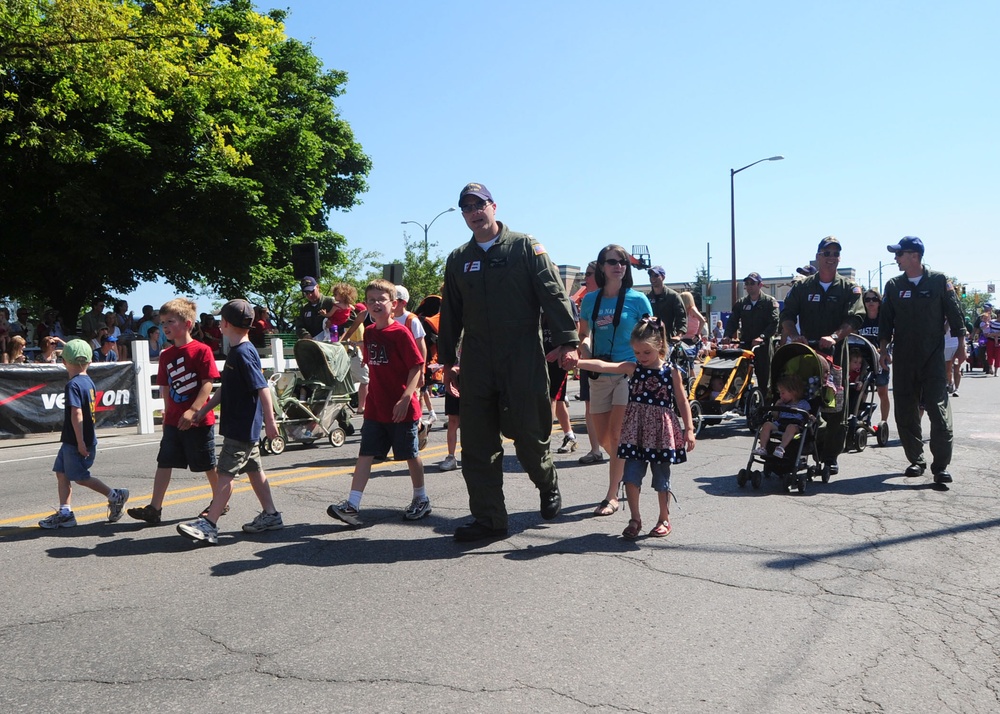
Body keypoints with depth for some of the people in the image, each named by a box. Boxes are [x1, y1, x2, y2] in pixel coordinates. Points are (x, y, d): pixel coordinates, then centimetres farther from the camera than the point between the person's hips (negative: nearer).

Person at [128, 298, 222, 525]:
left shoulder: (201, 350, -11)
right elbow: (166, 387, 14)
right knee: (164, 462, 1)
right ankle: (154, 508, 3)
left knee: (208, 465, 7)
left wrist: (193, 410, -23)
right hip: (174, 420, 6)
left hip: (199, 420, -6)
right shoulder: (166, 355, 8)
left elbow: (208, 383, -16)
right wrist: (167, 413, 14)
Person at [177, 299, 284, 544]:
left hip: (242, 427, -10)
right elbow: (225, 388, 21)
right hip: (244, 427, 10)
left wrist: (269, 420, -22)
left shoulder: (243, 353, -18)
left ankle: (209, 524, -5)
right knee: (254, 469, 14)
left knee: (225, 472, -8)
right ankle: (270, 515, 23)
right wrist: (204, 409, 23)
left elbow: (262, 388, -22)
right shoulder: (235, 351, 13)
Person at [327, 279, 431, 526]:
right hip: (375, 408, 6)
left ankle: (421, 499, 25)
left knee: (411, 455, 8)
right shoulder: (369, 333, 8)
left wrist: (406, 398, -22)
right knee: (365, 454, 1)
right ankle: (352, 505, -1)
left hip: (401, 409, -6)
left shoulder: (401, 333, -12)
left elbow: (417, 367, -14)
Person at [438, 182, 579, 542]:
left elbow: (554, 294, -4)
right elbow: (450, 314, 20)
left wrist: (567, 340, -14)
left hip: (523, 360, -4)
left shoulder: (525, 247, 3)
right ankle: (489, 519, 12)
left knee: (528, 434, 1)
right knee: (477, 444, 2)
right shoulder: (458, 260, 15)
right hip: (476, 364, 4)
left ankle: (548, 484, 33)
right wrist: (447, 360, 18)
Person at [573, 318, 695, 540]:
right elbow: (603, 366, -14)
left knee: (662, 477, 8)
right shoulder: (632, 368, 0)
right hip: (636, 431, 2)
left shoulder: (671, 372, -3)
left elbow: (682, 402, 3)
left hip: (662, 431, -2)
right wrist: (578, 362, -28)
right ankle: (635, 519, 11)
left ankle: (664, 519, 25)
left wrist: (689, 429, -1)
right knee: (631, 475, -2)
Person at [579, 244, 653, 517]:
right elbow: (583, 335, 12)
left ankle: (612, 495, -2)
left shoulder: (637, 299, -4)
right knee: (602, 436, 7)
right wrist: (585, 345, -10)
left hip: (629, 372, -4)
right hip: (600, 374, 4)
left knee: (616, 433, -11)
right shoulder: (590, 300, 4)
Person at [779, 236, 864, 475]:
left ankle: (830, 456, 9)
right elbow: (787, 316, 4)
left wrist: (834, 337, -23)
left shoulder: (850, 288, 8)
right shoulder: (801, 286, 11)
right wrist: (795, 336, -16)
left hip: (836, 353, -1)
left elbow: (854, 318, -6)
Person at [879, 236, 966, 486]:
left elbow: (954, 313, 3)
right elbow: (886, 320, 11)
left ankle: (941, 466, -8)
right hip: (903, 359, 4)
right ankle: (916, 460, 17)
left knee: (938, 409, -10)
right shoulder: (893, 285, 10)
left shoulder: (939, 281, 1)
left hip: (933, 357, -3)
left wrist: (961, 343, -1)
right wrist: (883, 348, 4)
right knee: (905, 413, 5)